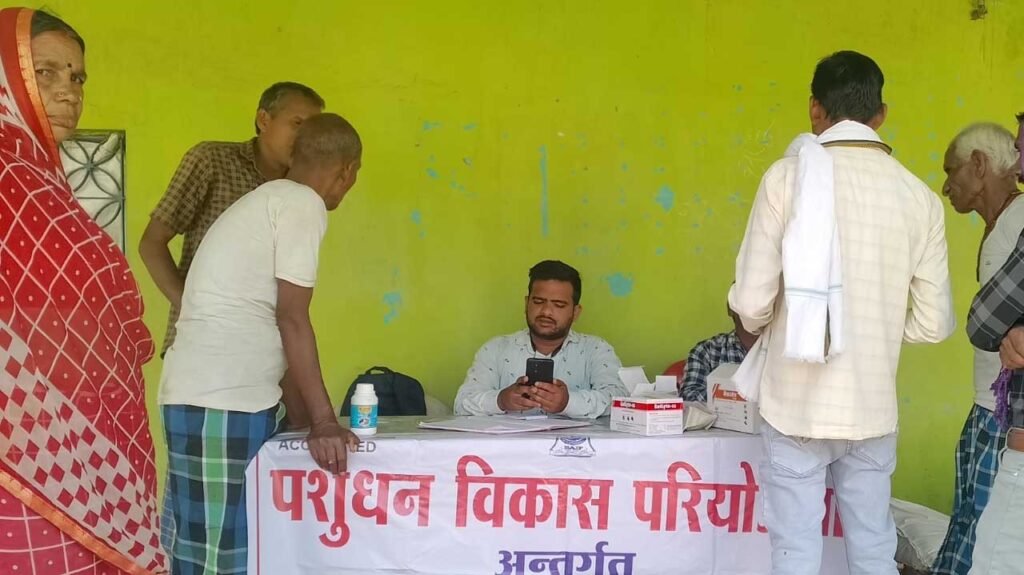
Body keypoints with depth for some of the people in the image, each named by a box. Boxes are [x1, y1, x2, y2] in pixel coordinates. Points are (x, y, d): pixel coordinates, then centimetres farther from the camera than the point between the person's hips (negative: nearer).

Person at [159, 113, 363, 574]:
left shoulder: (268, 199, 23)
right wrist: (323, 420, -12)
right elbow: (292, 318, -13)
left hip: (207, 394, 10)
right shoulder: (303, 204, -7)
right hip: (224, 402, -10)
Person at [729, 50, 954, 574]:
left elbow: (752, 302, -11)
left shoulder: (790, 176, -9)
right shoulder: (919, 197, 0)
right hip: (872, 410, 3)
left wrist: (759, 326, 12)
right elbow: (933, 324, 4)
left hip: (797, 407, -3)